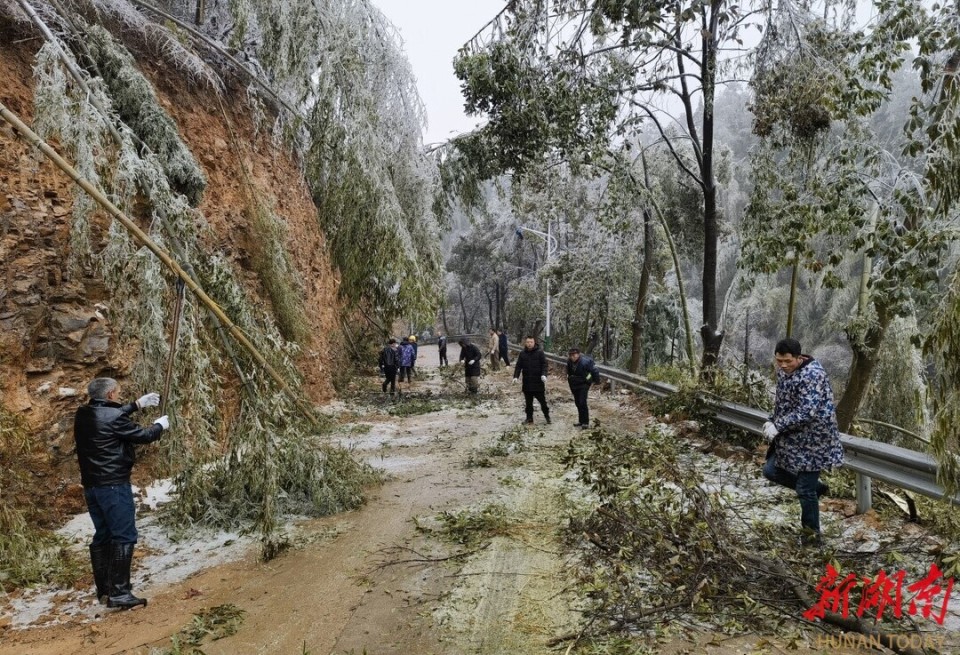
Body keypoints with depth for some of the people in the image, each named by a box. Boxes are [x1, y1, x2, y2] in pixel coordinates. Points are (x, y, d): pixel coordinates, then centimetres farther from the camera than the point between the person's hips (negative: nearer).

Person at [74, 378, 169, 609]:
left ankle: (103, 589, 23)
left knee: (102, 535, 16)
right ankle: (118, 593, -6)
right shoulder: (113, 416, -17)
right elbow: (142, 435, -9)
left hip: (91, 485, 9)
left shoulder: (83, 414, 7)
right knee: (124, 537, -5)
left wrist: (138, 404, 28)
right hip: (113, 485, -9)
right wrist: (160, 425, 10)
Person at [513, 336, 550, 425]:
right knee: (528, 402, 11)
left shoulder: (539, 353, -3)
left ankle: (547, 416, 22)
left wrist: (544, 374, -23)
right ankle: (529, 417, 20)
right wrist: (516, 376, -9)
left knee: (542, 400, 6)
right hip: (527, 382, 3)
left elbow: (544, 364, -8)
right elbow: (518, 366, 4)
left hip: (538, 381, -3)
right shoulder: (522, 354, 5)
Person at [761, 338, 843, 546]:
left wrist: (777, 426, -30)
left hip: (813, 440, -9)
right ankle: (816, 487, 31)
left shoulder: (813, 374, -24)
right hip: (791, 437, 9)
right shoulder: (783, 370, 2)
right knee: (771, 470, 14)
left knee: (805, 489, 0)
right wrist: (773, 422, 5)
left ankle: (812, 533, 21)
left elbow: (807, 411, -30)